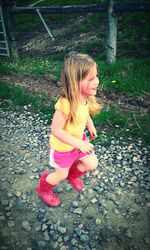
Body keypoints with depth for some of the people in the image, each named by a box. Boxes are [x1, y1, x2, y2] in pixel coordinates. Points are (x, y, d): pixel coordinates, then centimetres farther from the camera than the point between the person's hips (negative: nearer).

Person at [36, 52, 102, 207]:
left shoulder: (87, 97, -17)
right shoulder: (65, 104, -41)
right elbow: (56, 130, -31)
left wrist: (90, 125, 0)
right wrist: (79, 143, -31)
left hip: (79, 140, 6)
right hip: (62, 146, -6)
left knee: (92, 164, 16)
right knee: (62, 175, 16)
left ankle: (72, 174, 47)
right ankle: (43, 189, 48)